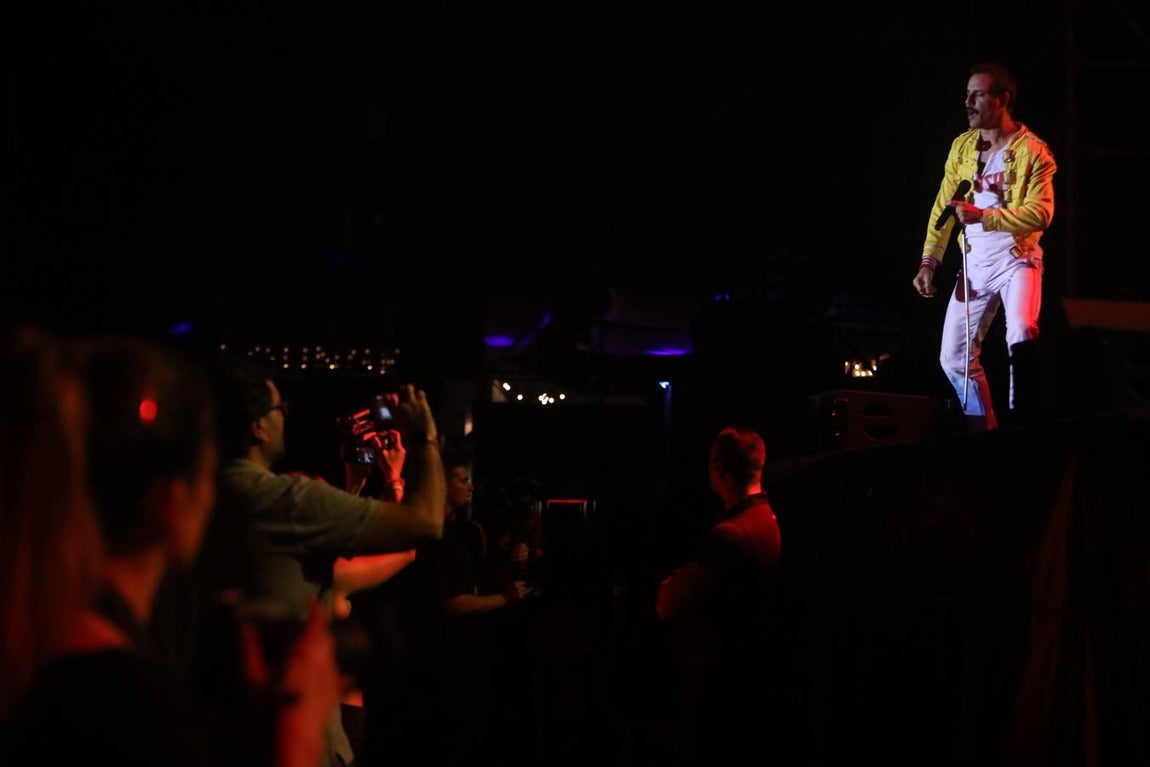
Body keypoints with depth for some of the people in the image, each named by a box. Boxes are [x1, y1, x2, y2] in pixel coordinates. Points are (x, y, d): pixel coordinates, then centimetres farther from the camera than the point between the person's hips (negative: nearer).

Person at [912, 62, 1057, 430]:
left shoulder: (1033, 151, -9)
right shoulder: (962, 146, 9)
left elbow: (1040, 214, -20)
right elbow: (943, 207, 12)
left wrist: (983, 216, -29)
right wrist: (928, 261, 4)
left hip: (1017, 259, -6)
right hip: (975, 265, 6)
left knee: (1021, 336, -28)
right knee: (954, 358, 4)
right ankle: (985, 430, 17)